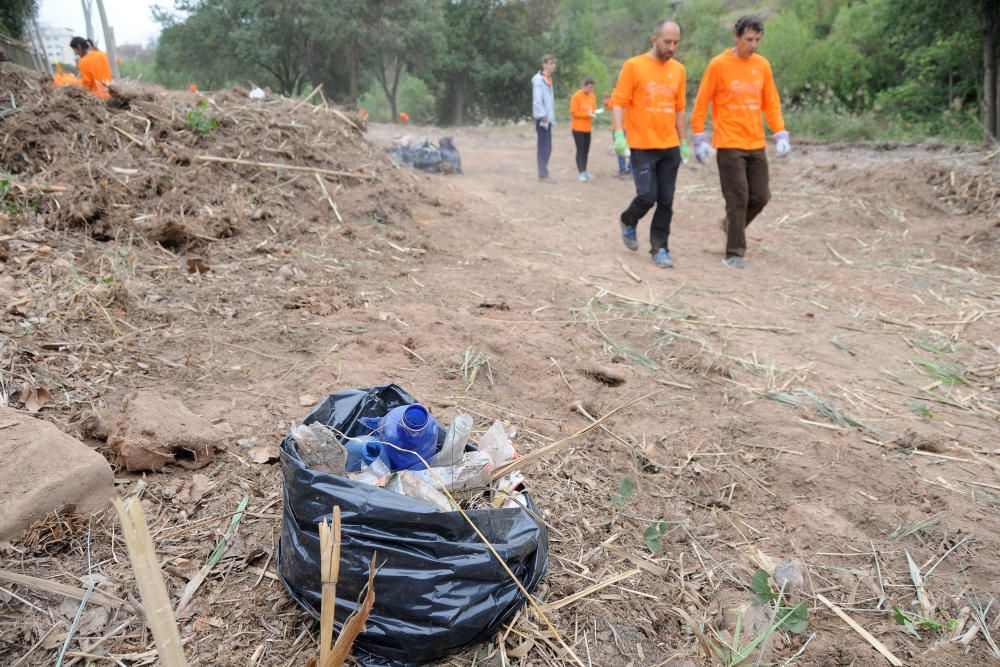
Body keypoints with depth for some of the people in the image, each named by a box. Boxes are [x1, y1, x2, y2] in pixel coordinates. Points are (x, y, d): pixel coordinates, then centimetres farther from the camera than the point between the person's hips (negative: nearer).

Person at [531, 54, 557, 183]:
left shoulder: (548, 79, 16)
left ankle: (544, 173, 16)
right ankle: (543, 175, -2)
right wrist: (543, 116, -21)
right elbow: (537, 100, -18)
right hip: (542, 118, -9)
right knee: (544, 148, -7)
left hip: (548, 118, 9)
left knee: (547, 148, 10)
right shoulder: (538, 79, -11)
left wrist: (551, 117, 13)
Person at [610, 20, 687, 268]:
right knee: (647, 196, -9)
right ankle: (628, 221, 22)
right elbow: (618, 103, -7)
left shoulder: (678, 70, 11)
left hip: (670, 147, 5)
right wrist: (619, 133, -20)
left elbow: (679, 109, 17)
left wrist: (683, 142, 15)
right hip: (642, 146, -4)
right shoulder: (633, 66, -4)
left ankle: (660, 248, 14)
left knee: (666, 201, 3)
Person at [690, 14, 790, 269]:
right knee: (737, 199, -6)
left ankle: (732, 225, 32)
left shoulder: (762, 65, 9)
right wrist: (699, 139, -8)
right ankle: (734, 253, 4)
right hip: (729, 145, -5)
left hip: (756, 145, 5)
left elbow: (771, 103, 12)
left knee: (760, 197, 5)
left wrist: (781, 135, 2)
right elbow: (701, 103, -3)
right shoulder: (718, 64, -6)